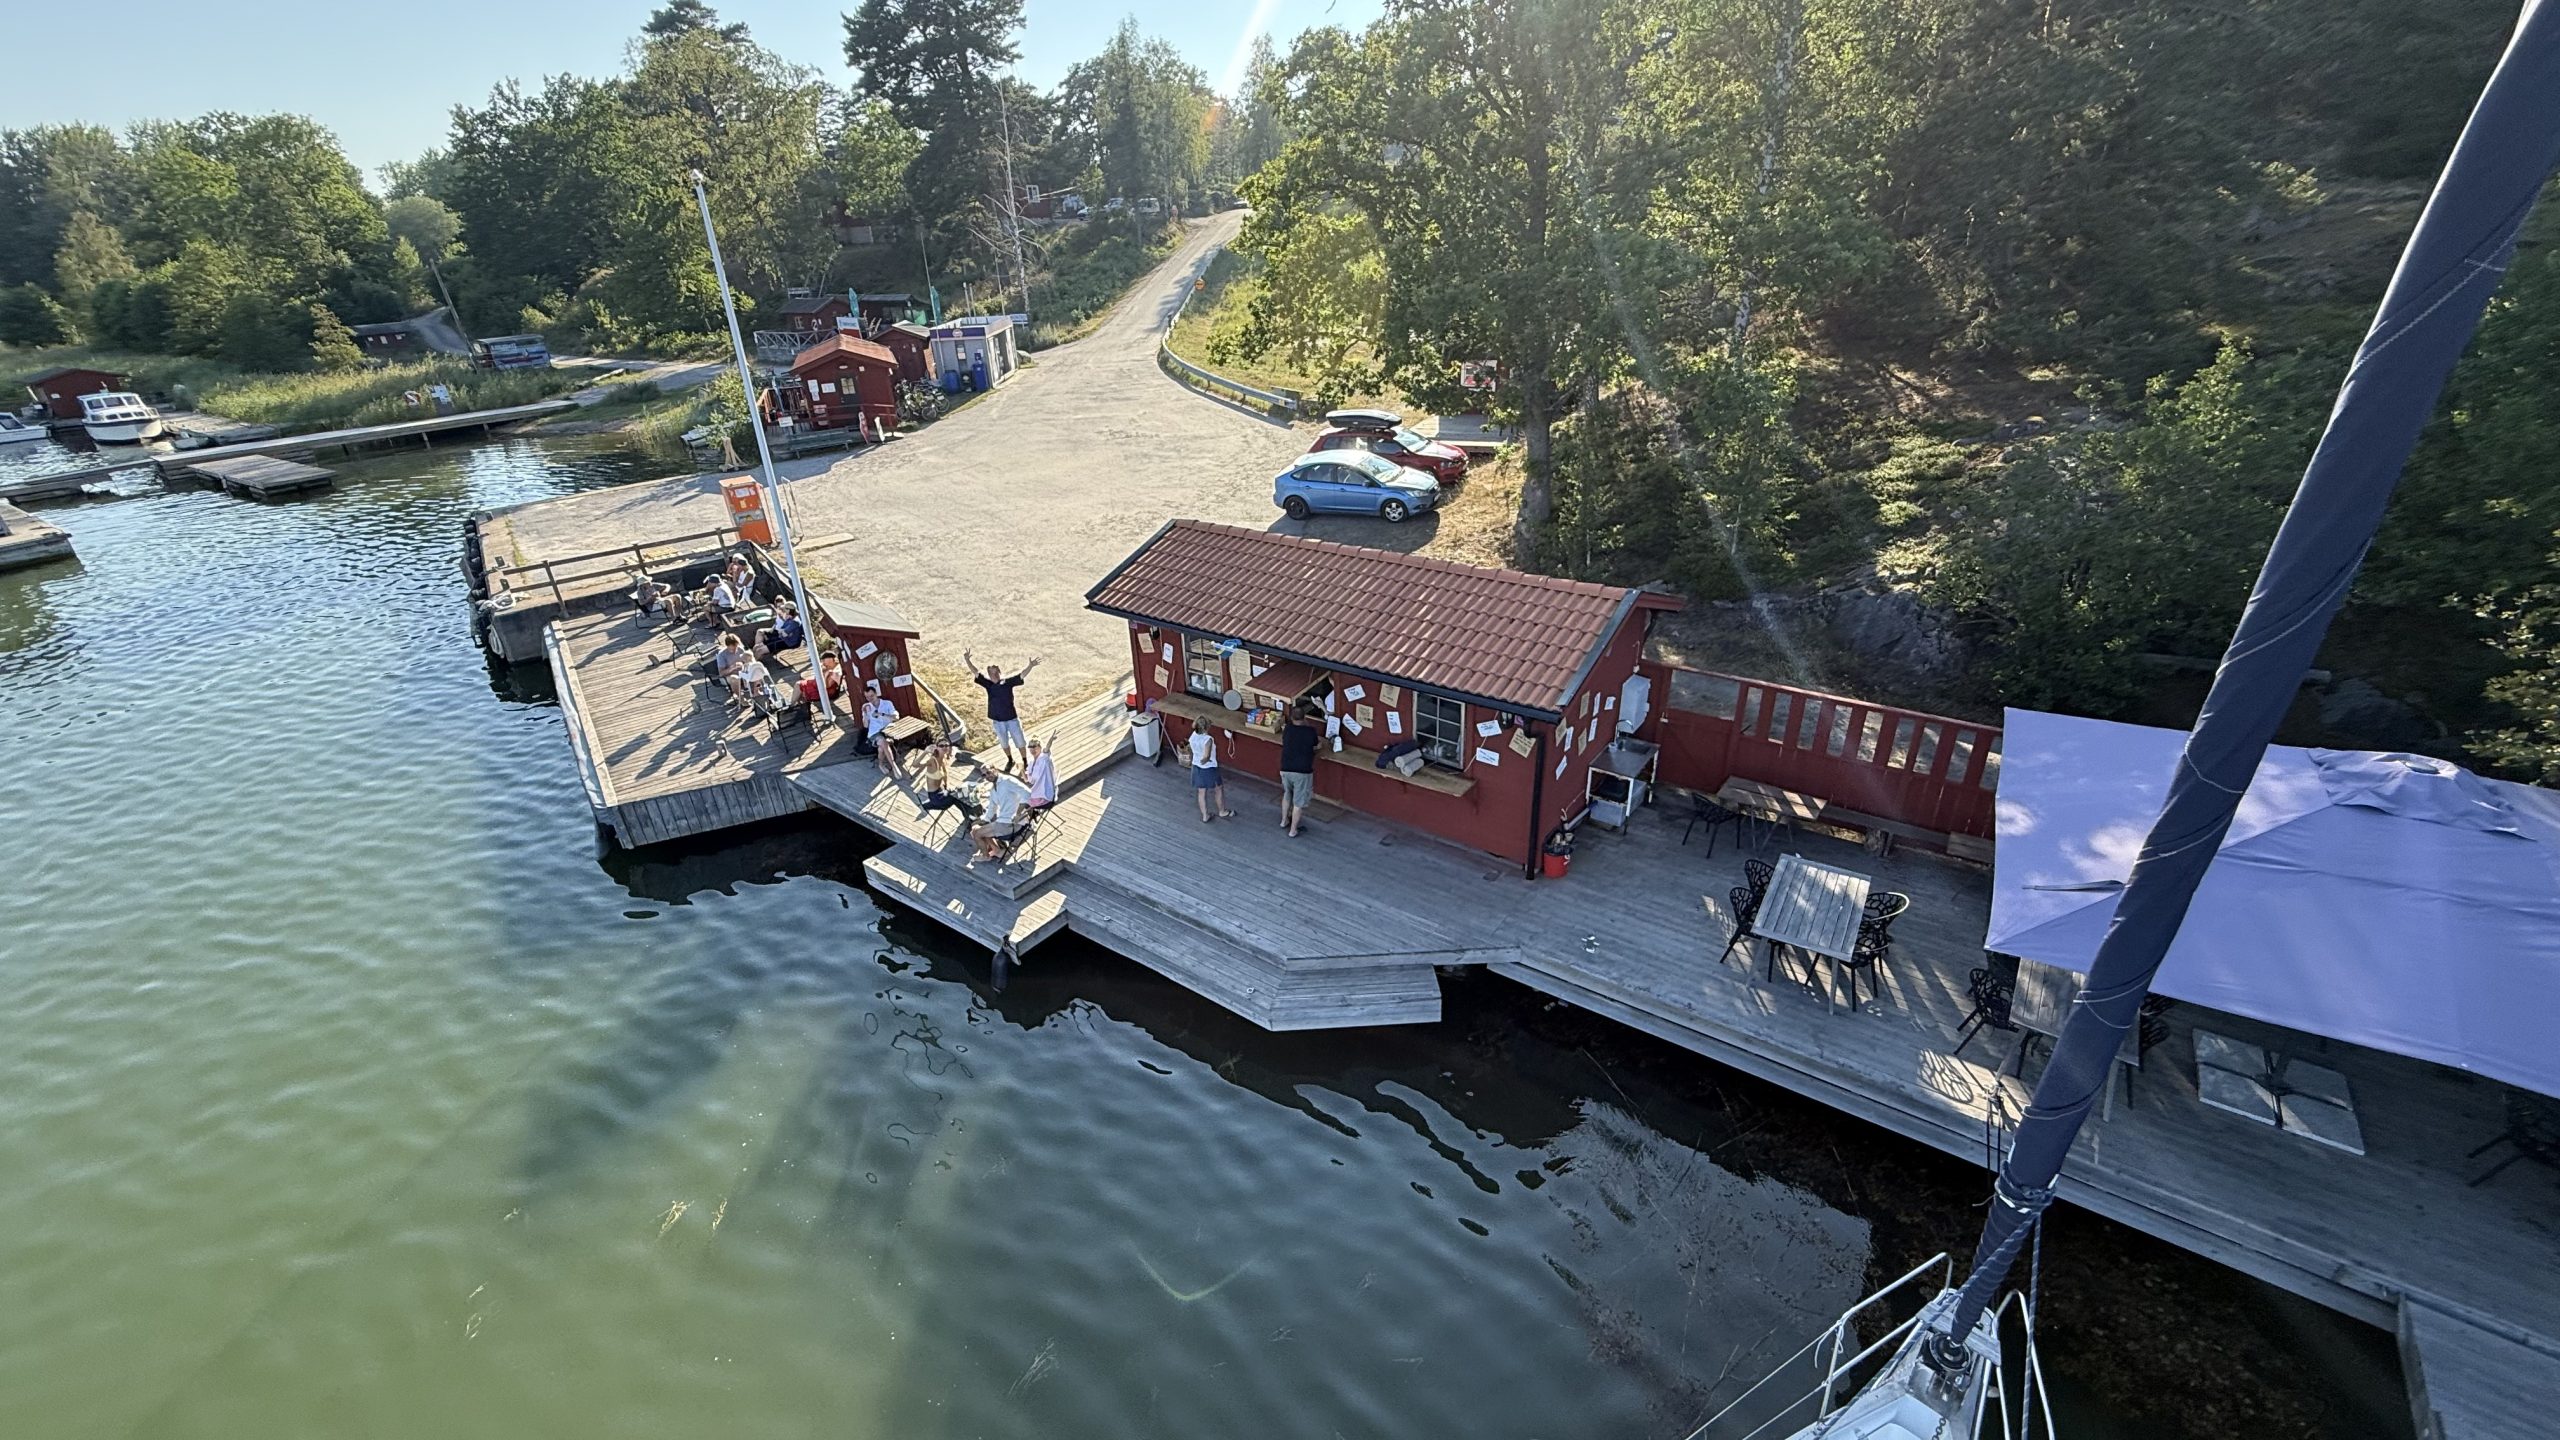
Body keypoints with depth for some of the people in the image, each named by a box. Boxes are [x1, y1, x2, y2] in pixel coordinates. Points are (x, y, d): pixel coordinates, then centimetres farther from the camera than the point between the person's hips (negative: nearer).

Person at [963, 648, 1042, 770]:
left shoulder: (1008, 682, -10)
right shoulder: (988, 684, -5)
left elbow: (1021, 674, -21)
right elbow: (975, 673, -9)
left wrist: (1030, 666, -38)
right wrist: (967, 660, -22)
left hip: (1012, 718, -2)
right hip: (997, 721, 2)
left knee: (1019, 742, 9)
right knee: (1004, 743, 20)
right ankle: (1010, 761, 41)